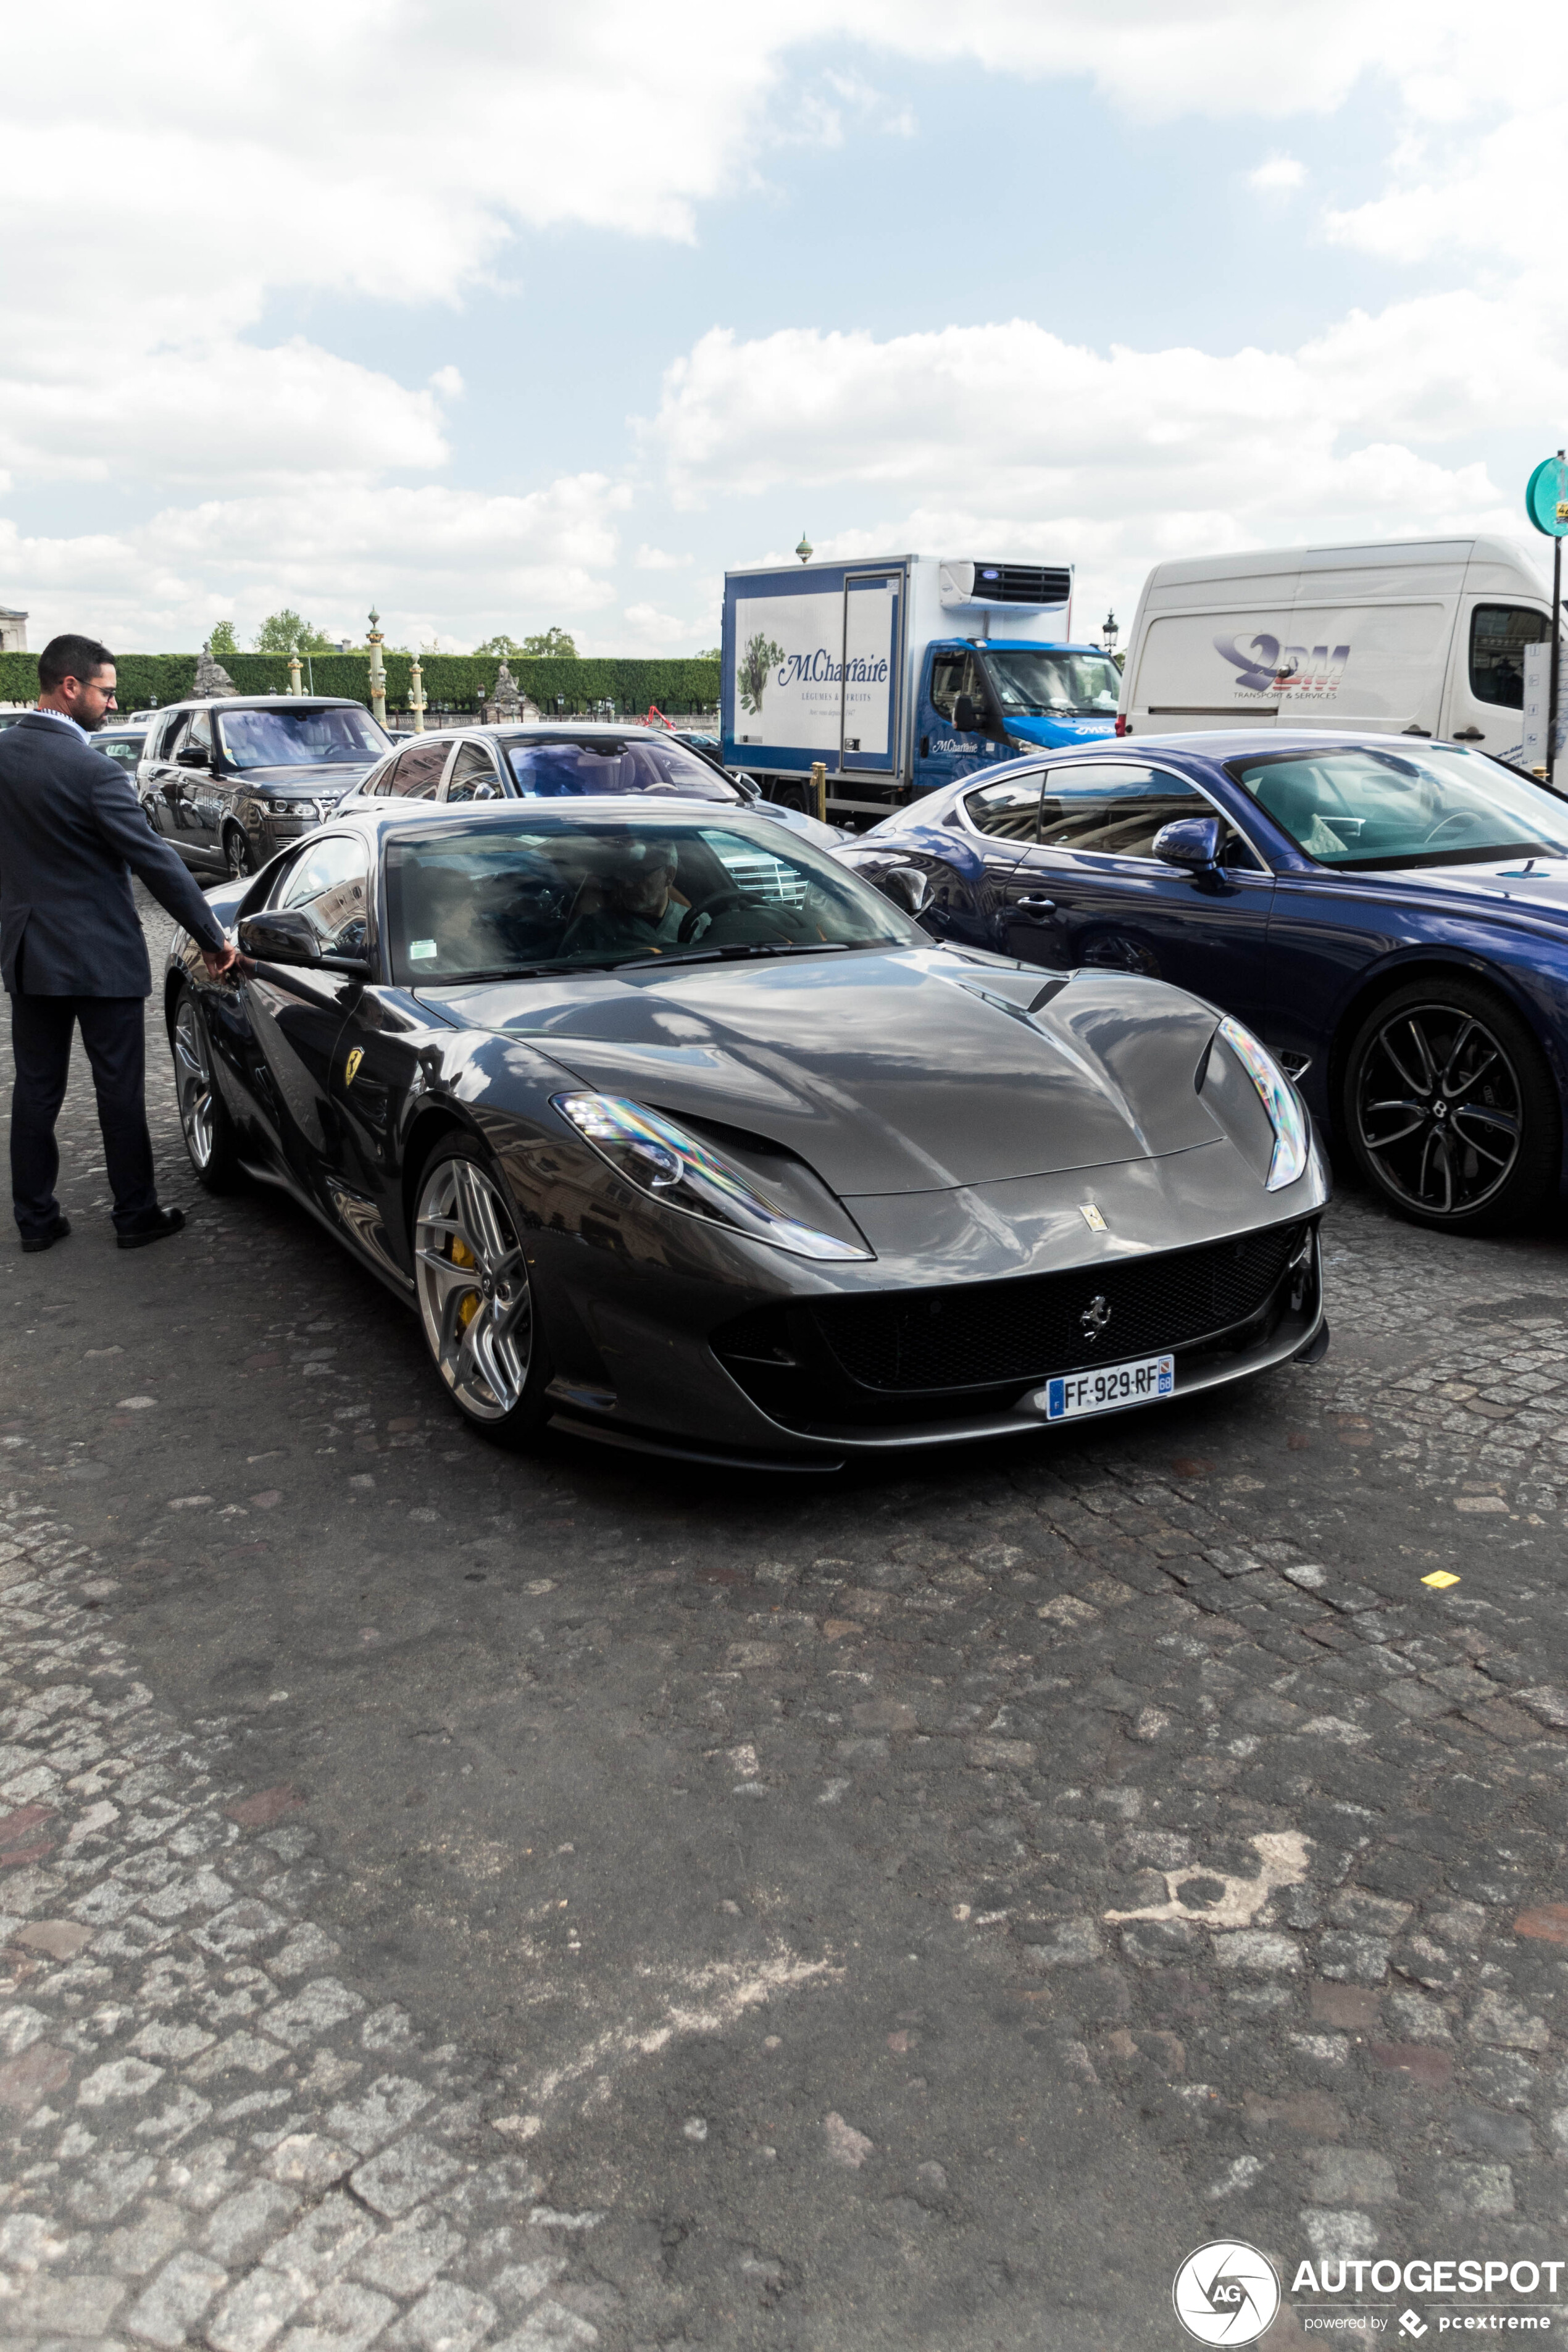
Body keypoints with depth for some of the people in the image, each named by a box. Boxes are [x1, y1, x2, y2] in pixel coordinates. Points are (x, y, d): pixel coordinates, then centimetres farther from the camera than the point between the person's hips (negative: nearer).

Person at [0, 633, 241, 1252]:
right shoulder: (93, 772, -19)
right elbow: (156, 862, -17)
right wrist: (212, 939, -11)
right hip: (100, 957, -6)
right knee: (119, 1091, 5)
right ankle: (136, 1215, 15)